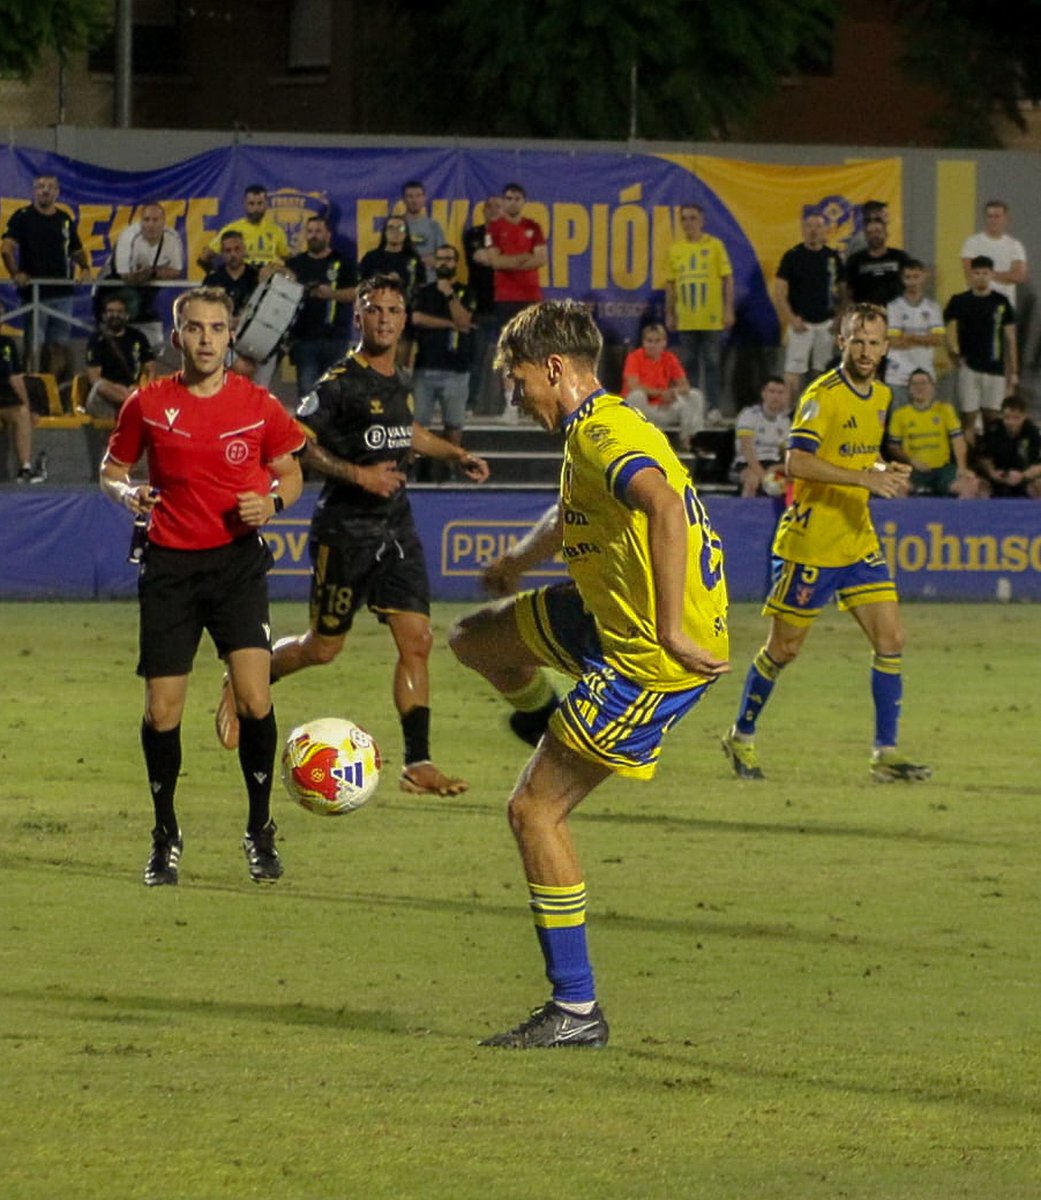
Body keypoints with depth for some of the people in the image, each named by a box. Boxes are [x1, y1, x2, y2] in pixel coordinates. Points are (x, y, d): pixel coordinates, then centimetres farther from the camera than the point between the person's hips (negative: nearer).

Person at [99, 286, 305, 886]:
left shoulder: (260, 406, 0)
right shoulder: (148, 405, 0)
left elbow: (290, 473, 12)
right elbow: (112, 469, 12)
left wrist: (272, 502, -10)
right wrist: (127, 491, -11)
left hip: (238, 560, -1)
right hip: (170, 564, 1)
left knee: (254, 696, -15)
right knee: (162, 710, 0)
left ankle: (261, 830, 3)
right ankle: (166, 834, 20)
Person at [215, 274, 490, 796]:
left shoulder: (399, 382, 11)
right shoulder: (340, 383, -13)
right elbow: (298, 444, -15)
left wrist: (454, 454, 25)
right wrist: (358, 474, -22)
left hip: (396, 527, 6)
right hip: (346, 530, -6)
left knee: (416, 640, -4)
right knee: (322, 647, 4)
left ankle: (417, 763, -2)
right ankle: (242, 685, 31)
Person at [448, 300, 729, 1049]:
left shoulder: (604, 436, -21)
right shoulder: (596, 432, 11)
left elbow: (665, 506, -41)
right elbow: (570, 518, 34)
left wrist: (672, 630, -43)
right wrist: (516, 563, 51)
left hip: (649, 662, -9)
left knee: (534, 811, -6)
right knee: (478, 640, 20)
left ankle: (577, 1012, -1)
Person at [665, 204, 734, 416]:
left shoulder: (715, 245, 0)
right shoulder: (675, 249, 7)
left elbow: (727, 279, 0)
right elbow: (670, 284, 12)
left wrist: (729, 310, -6)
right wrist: (669, 314, 10)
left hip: (711, 319, -3)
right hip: (686, 319, 3)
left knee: (712, 364, 0)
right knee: (688, 365, 6)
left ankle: (714, 408, 4)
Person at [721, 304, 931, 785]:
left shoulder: (880, 396, 10)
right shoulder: (823, 395, -15)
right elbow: (796, 462, -26)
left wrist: (885, 472, 5)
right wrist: (864, 478, -31)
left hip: (858, 541, 7)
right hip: (810, 543, -7)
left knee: (891, 640, -4)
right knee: (784, 648, 3)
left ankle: (886, 754, 0)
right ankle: (741, 738, 23)